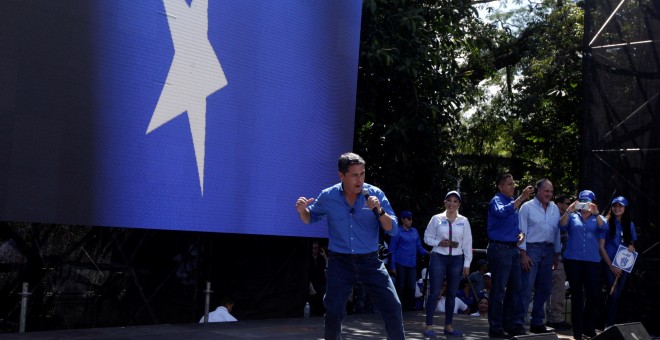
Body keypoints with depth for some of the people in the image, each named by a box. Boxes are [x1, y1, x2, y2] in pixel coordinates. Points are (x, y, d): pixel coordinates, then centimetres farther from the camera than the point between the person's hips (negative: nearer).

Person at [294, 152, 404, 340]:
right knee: (333, 311, 2)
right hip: (340, 261, 0)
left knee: (392, 306, -4)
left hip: (370, 261, 0)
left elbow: (393, 230, -7)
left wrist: (379, 211, -25)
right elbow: (310, 218, 14)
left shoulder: (375, 194, -7)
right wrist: (302, 210, -10)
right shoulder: (327, 196, -4)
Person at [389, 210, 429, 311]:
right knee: (400, 287, -1)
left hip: (412, 264, 4)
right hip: (400, 264, -4)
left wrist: (427, 252, -4)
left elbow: (419, 247, 16)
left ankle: (410, 307, 14)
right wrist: (392, 266, -7)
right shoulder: (397, 232, -2)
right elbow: (392, 250, -2)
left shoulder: (414, 231, 12)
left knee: (411, 287, 3)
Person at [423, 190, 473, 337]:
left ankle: (448, 326, 17)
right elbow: (427, 237, 5)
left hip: (456, 260, 3)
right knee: (434, 292, -6)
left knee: (452, 294, 8)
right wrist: (439, 242, -13)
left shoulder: (464, 221, 5)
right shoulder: (436, 219, 0)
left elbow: (467, 243, 6)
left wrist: (467, 263, 3)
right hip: (438, 258, -2)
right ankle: (429, 326, 0)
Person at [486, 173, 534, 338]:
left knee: (514, 287, 12)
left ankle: (511, 324, 21)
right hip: (500, 249, -8)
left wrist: (521, 233, 5)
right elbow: (502, 212, -34)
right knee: (499, 289, -4)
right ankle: (496, 327, 2)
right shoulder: (497, 200, -9)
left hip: (513, 249, 8)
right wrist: (522, 198, -37)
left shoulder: (513, 202, 15)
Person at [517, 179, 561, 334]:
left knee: (544, 288, 10)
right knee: (526, 288, -9)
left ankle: (537, 323, 20)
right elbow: (522, 231, -8)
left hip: (548, 250, 6)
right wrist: (523, 254, -13)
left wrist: (556, 254, 12)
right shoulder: (527, 207, -4)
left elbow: (557, 232, 14)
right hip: (531, 248, -6)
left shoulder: (555, 208, 11)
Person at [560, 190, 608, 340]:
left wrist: (596, 213, -23)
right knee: (576, 295, 2)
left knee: (593, 294, -2)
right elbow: (562, 225, -7)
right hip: (573, 260, -1)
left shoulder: (598, 218, 13)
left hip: (592, 261, 1)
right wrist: (569, 211, -23)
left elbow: (604, 227, -8)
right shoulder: (572, 216, 11)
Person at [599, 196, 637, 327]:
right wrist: (611, 266, -9)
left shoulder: (629, 225, 10)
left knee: (617, 294, 6)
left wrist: (631, 247, -5)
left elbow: (632, 242, 21)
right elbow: (601, 247, -6)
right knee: (613, 293, -14)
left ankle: (610, 324, 15)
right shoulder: (607, 223, -4)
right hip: (609, 263, -5)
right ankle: (609, 325, -6)